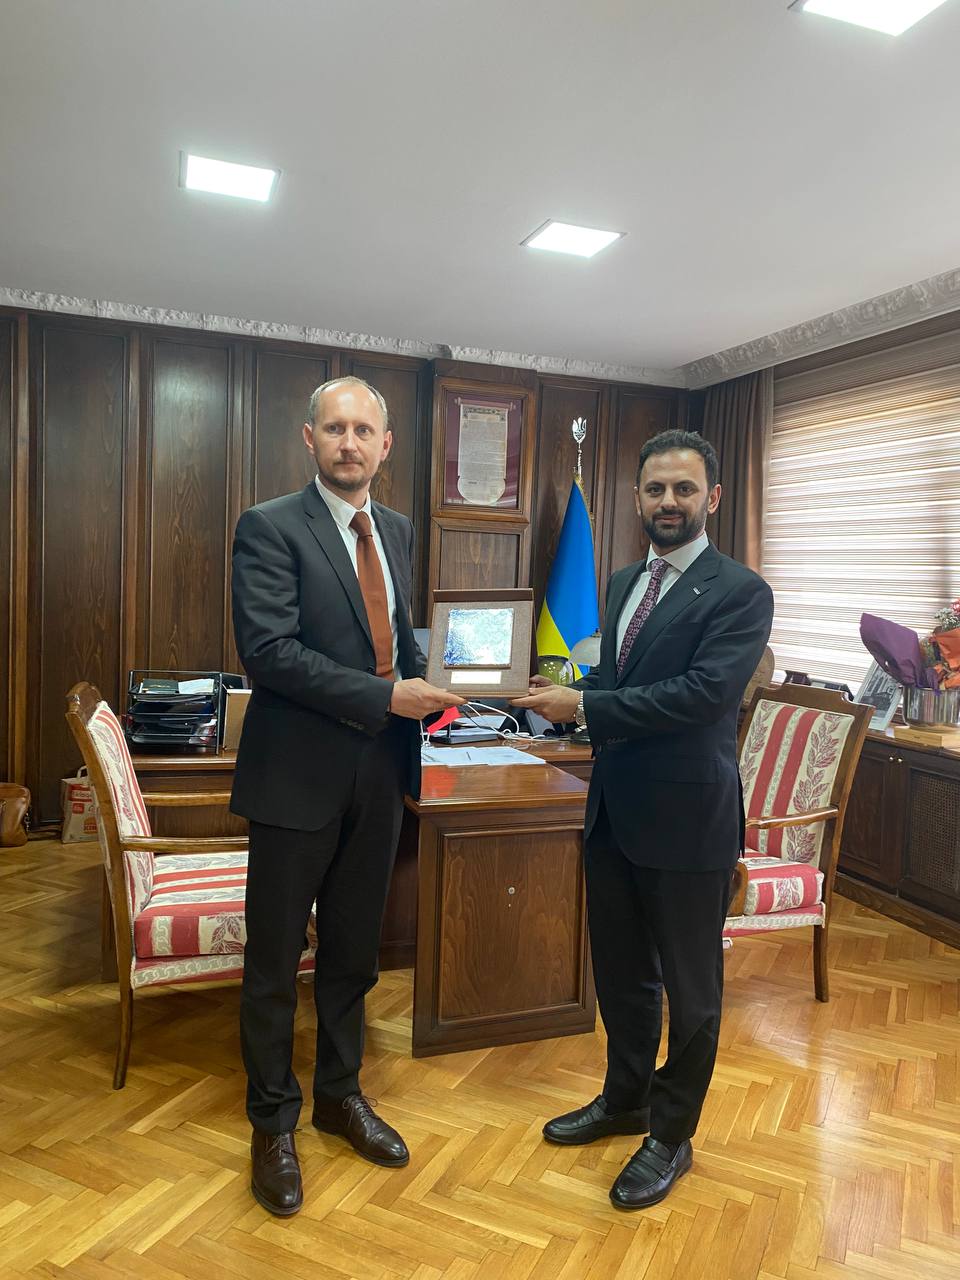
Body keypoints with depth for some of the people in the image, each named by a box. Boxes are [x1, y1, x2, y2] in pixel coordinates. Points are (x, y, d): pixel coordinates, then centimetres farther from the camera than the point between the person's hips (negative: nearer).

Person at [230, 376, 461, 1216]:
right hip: (297, 773, -5)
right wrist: (385, 697, -22)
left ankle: (340, 1091, 41)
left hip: (377, 775, 6)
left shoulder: (397, 531, 10)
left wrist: (426, 684, -3)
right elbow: (268, 649, -20)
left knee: (354, 948, 19)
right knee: (276, 957, 11)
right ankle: (273, 1122, 32)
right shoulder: (270, 528, -10)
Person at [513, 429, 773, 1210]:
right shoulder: (626, 582, 10)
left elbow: (704, 693, -24)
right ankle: (626, 1099, 45)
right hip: (614, 811, 7)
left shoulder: (740, 592, -13)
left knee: (690, 986, 12)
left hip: (686, 820, -7)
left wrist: (586, 706, -23)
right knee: (621, 971, 22)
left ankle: (672, 1135, 34)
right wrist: (568, 692, -3)